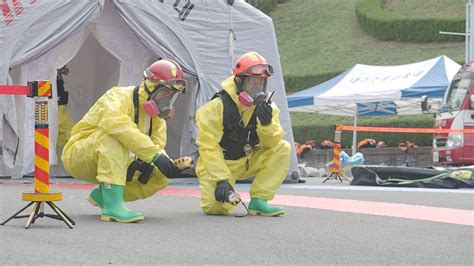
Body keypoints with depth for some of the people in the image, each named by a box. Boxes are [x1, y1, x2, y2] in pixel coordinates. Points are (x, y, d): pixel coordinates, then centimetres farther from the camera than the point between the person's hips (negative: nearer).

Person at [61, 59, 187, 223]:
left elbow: (158, 146, -1)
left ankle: (101, 195, 5)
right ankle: (112, 205, -41)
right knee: (113, 136, -36)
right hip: (79, 157, -7)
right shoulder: (119, 97, -21)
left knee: (161, 177, -6)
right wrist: (155, 155, -46)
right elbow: (118, 125, -42)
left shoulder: (156, 116, 5)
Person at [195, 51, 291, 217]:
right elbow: (208, 149, -21)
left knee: (282, 149, -17)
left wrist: (267, 123, -32)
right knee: (217, 207, -25)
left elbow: (272, 143, -12)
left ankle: (258, 201, -14)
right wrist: (221, 180, -29)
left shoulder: (267, 107, -6)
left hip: (247, 162, 4)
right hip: (218, 165, -4)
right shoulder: (217, 107, -20)